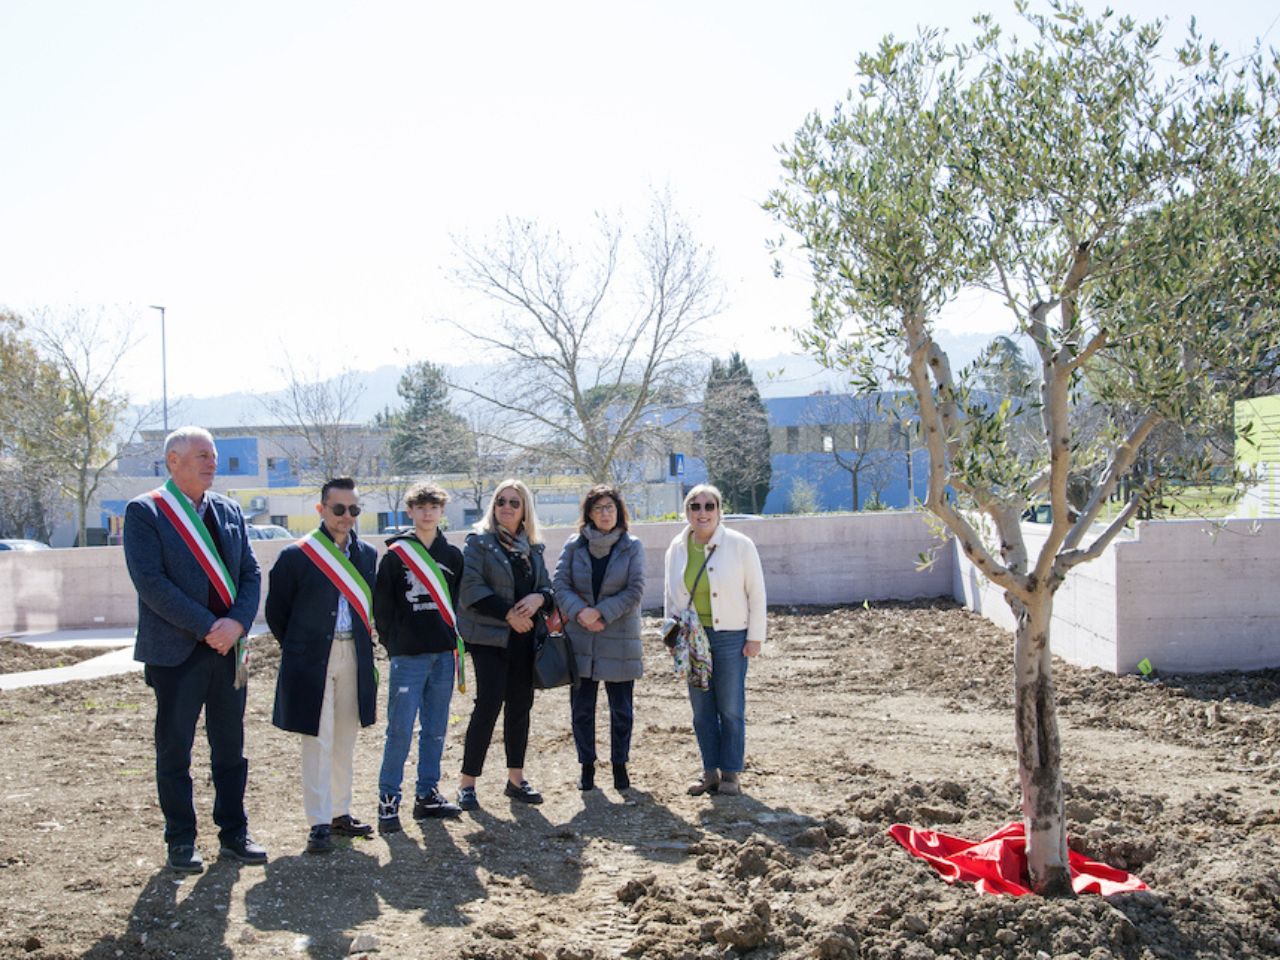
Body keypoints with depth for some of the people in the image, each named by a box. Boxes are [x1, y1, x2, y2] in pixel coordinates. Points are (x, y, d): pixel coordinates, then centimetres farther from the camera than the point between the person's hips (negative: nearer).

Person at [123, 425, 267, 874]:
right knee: (174, 751, 6)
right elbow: (151, 581, -15)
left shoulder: (228, 510, 10)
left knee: (231, 747, 12)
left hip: (228, 649, 5)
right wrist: (207, 627, -18)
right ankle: (181, 841, 18)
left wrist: (237, 623, -11)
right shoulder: (144, 512, -6)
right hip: (176, 651, -5)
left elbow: (251, 573, 7)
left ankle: (233, 833, 23)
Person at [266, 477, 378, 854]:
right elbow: (276, 609, 1)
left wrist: (364, 646, 10)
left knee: (345, 740, 13)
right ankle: (320, 823, 5)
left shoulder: (367, 555, 9)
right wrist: (296, 648, 3)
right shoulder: (296, 555, -6)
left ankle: (340, 812, 24)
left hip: (353, 658, 5)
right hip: (312, 661, -5)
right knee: (318, 742, -2)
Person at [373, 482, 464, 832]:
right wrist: (394, 644, -3)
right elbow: (382, 606, -1)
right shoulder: (395, 555, -1)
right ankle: (388, 799, 3)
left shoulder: (452, 555, 10)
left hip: (443, 655, 4)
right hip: (408, 656, -4)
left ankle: (427, 794, 20)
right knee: (400, 730, -6)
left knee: (436, 729, 10)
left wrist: (453, 638, 5)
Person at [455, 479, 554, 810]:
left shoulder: (532, 547, 14)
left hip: (524, 638, 6)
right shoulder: (479, 542, -3)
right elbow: (471, 587, -13)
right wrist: (508, 613, -16)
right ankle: (467, 783, -1)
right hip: (490, 636, -6)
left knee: (520, 706, 9)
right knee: (489, 705, -9)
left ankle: (516, 779, 19)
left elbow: (548, 586, 16)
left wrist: (539, 598, -8)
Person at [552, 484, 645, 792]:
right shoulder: (574, 545, 3)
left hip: (620, 639, -1)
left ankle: (619, 764, 22)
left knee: (622, 709, 6)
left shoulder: (632, 547, 0)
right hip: (580, 639, 2)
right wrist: (579, 611, -17)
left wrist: (601, 613, -15)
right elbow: (559, 584, -1)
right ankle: (587, 766, 22)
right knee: (581, 708, 8)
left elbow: (635, 590, -7)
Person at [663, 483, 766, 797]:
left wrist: (755, 637, -6)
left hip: (730, 636, -4)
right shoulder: (677, 548, 4)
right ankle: (710, 772, 20)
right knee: (701, 709, 9)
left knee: (731, 709, 2)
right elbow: (670, 595, 15)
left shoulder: (740, 545, -8)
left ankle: (730, 774, 13)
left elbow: (756, 593, -4)